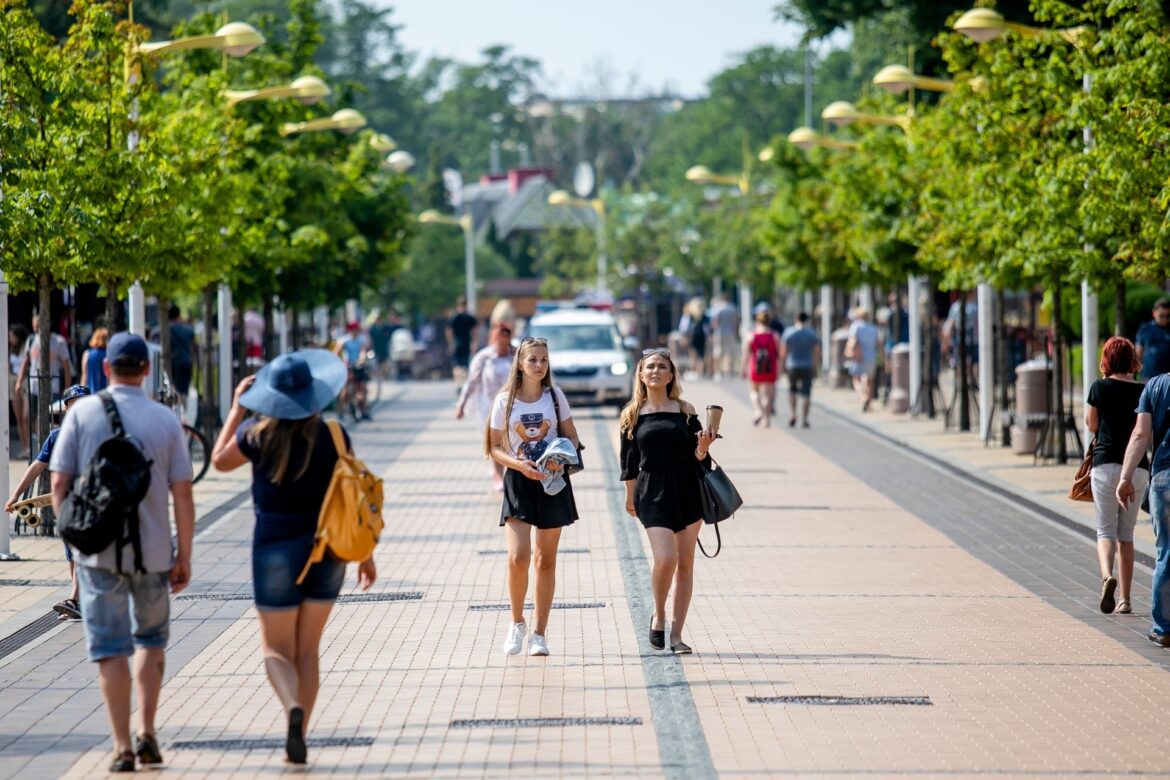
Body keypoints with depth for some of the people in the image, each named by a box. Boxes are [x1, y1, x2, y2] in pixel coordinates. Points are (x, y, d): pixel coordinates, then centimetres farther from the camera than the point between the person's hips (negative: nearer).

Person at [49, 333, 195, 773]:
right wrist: (184, 555, 5)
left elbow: (60, 483, -4)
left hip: (98, 551, -1)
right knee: (152, 639, 20)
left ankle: (122, 746, -2)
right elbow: (182, 494, -3)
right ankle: (147, 733, 10)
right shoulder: (165, 420, -1)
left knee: (110, 648, 3)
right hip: (152, 552, 1)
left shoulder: (83, 413, -3)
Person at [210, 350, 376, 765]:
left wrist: (236, 408, 17)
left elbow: (220, 461, 10)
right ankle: (299, 738, 13)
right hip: (328, 552, 2)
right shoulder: (334, 437, -7)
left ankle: (293, 707, -24)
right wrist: (366, 553, 7)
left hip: (277, 548, -2)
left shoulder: (258, 435, -9)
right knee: (308, 648, 14)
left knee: (277, 649, 6)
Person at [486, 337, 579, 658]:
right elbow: (494, 447, 1)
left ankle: (539, 632, 16)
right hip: (519, 483, -2)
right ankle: (517, 623, 7)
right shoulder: (505, 401, -2)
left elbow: (572, 438, 8)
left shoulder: (555, 396, 3)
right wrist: (519, 465, -17)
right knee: (518, 558, -15)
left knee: (546, 560, 7)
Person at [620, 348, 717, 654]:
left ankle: (676, 633, 10)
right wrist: (630, 498, 13)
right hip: (652, 493, -2)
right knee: (665, 558, -18)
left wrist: (703, 447, -15)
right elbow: (629, 461, 11)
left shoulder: (685, 411, 5)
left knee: (685, 563, 3)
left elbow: (697, 456, 5)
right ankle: (658, 615, 6)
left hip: (687, 491, 2)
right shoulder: (633, 415, 5)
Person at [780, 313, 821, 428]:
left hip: (792, 367, 1)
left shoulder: (788, 332, -3)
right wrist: (815, 367, 5)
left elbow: (783, 351, -4)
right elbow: (817, 351, -3)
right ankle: (804, 419, -3)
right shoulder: (812, 333, -2)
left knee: (792, 390, 20)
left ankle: (793, 414, 5)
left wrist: (783, 365, 6)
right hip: (807, 367, -1)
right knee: (806, 393, 2)